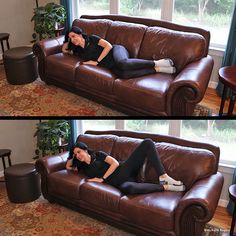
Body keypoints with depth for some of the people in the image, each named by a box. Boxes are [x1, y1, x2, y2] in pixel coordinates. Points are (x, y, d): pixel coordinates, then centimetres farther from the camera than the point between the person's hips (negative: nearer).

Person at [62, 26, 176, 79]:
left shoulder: (91, 38, 2)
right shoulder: (77, 50, 17)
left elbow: (108, 46, -7)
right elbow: (64, 49, 29)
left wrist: (97, 61, -11)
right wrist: (68, 40, 14)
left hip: (116, 50, -3)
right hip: (110, 65, 3)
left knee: (123, 63, -43)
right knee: (123, 74, -34)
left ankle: (156, 63, -32)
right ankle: (157, 69, -31)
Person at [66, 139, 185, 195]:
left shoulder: (98, 154, 11)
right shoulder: (84, 168, 18)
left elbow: (115, 163, 0)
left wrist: (102, 178, -6)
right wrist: (72, 156, 14)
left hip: (125, 169, 2)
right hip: (118, 182, -2)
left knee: (147, 143, -21)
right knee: (128, 188, -47)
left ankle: (163, 177, -25)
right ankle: (165, 187, -30)